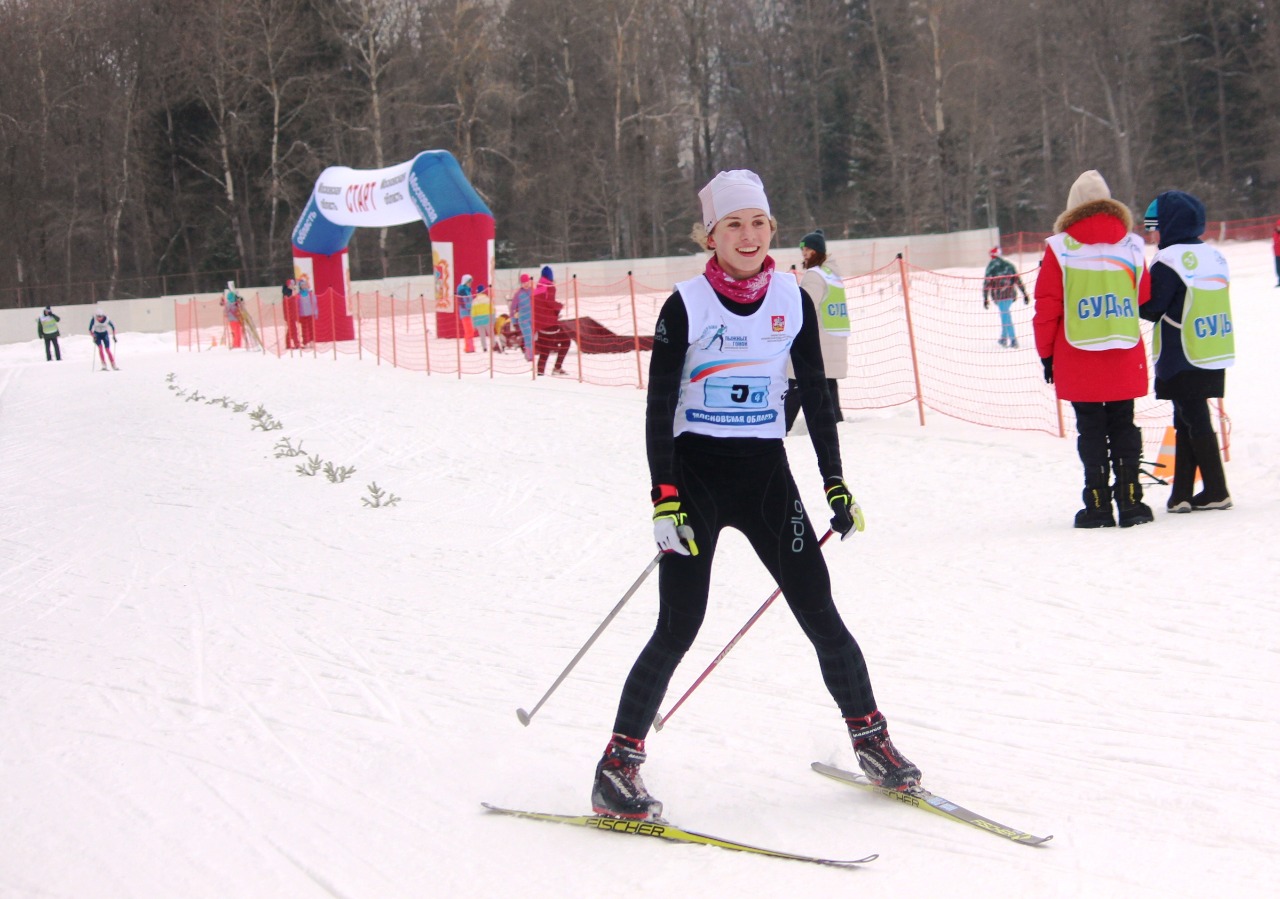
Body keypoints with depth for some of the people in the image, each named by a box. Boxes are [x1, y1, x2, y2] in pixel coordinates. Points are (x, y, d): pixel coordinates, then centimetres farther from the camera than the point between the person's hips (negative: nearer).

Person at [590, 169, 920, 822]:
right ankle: (617, 767, -2)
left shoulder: (793, 301, 4)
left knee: (819, 612, 1)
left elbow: (816, 396, 12)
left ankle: (871, 741, 17)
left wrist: (836, 483, 9)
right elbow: (659, 406, -7)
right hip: (696, 473, -3)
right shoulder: (686, 306, -7)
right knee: (678, 628, -9)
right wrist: (664, 497, -15)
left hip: (765, 472, 3)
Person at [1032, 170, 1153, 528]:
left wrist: (1046, 353, 6)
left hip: (1078, 361, -2)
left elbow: (1047, 307, -4)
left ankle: (1098, 506, 3)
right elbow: (1145, 297, 13)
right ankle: (1130, 502, 8)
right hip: (1125, 360, 2)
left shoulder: (1060, 248, -5)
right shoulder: (1131, 246, 3)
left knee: (1091, 430, 4)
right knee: (1124, 428, 11)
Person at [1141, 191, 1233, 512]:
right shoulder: (1214, 256, 7)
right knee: (1187, 420, 13)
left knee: (1194, 421, 1)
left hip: (1182, 359, -7)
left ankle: (1216, 491, 3)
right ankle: (1181, 494, 14)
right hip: (1215, 356, 7)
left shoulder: (1168, 260, -16)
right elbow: (1206, 303, 12)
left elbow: (1151, 309, -16)